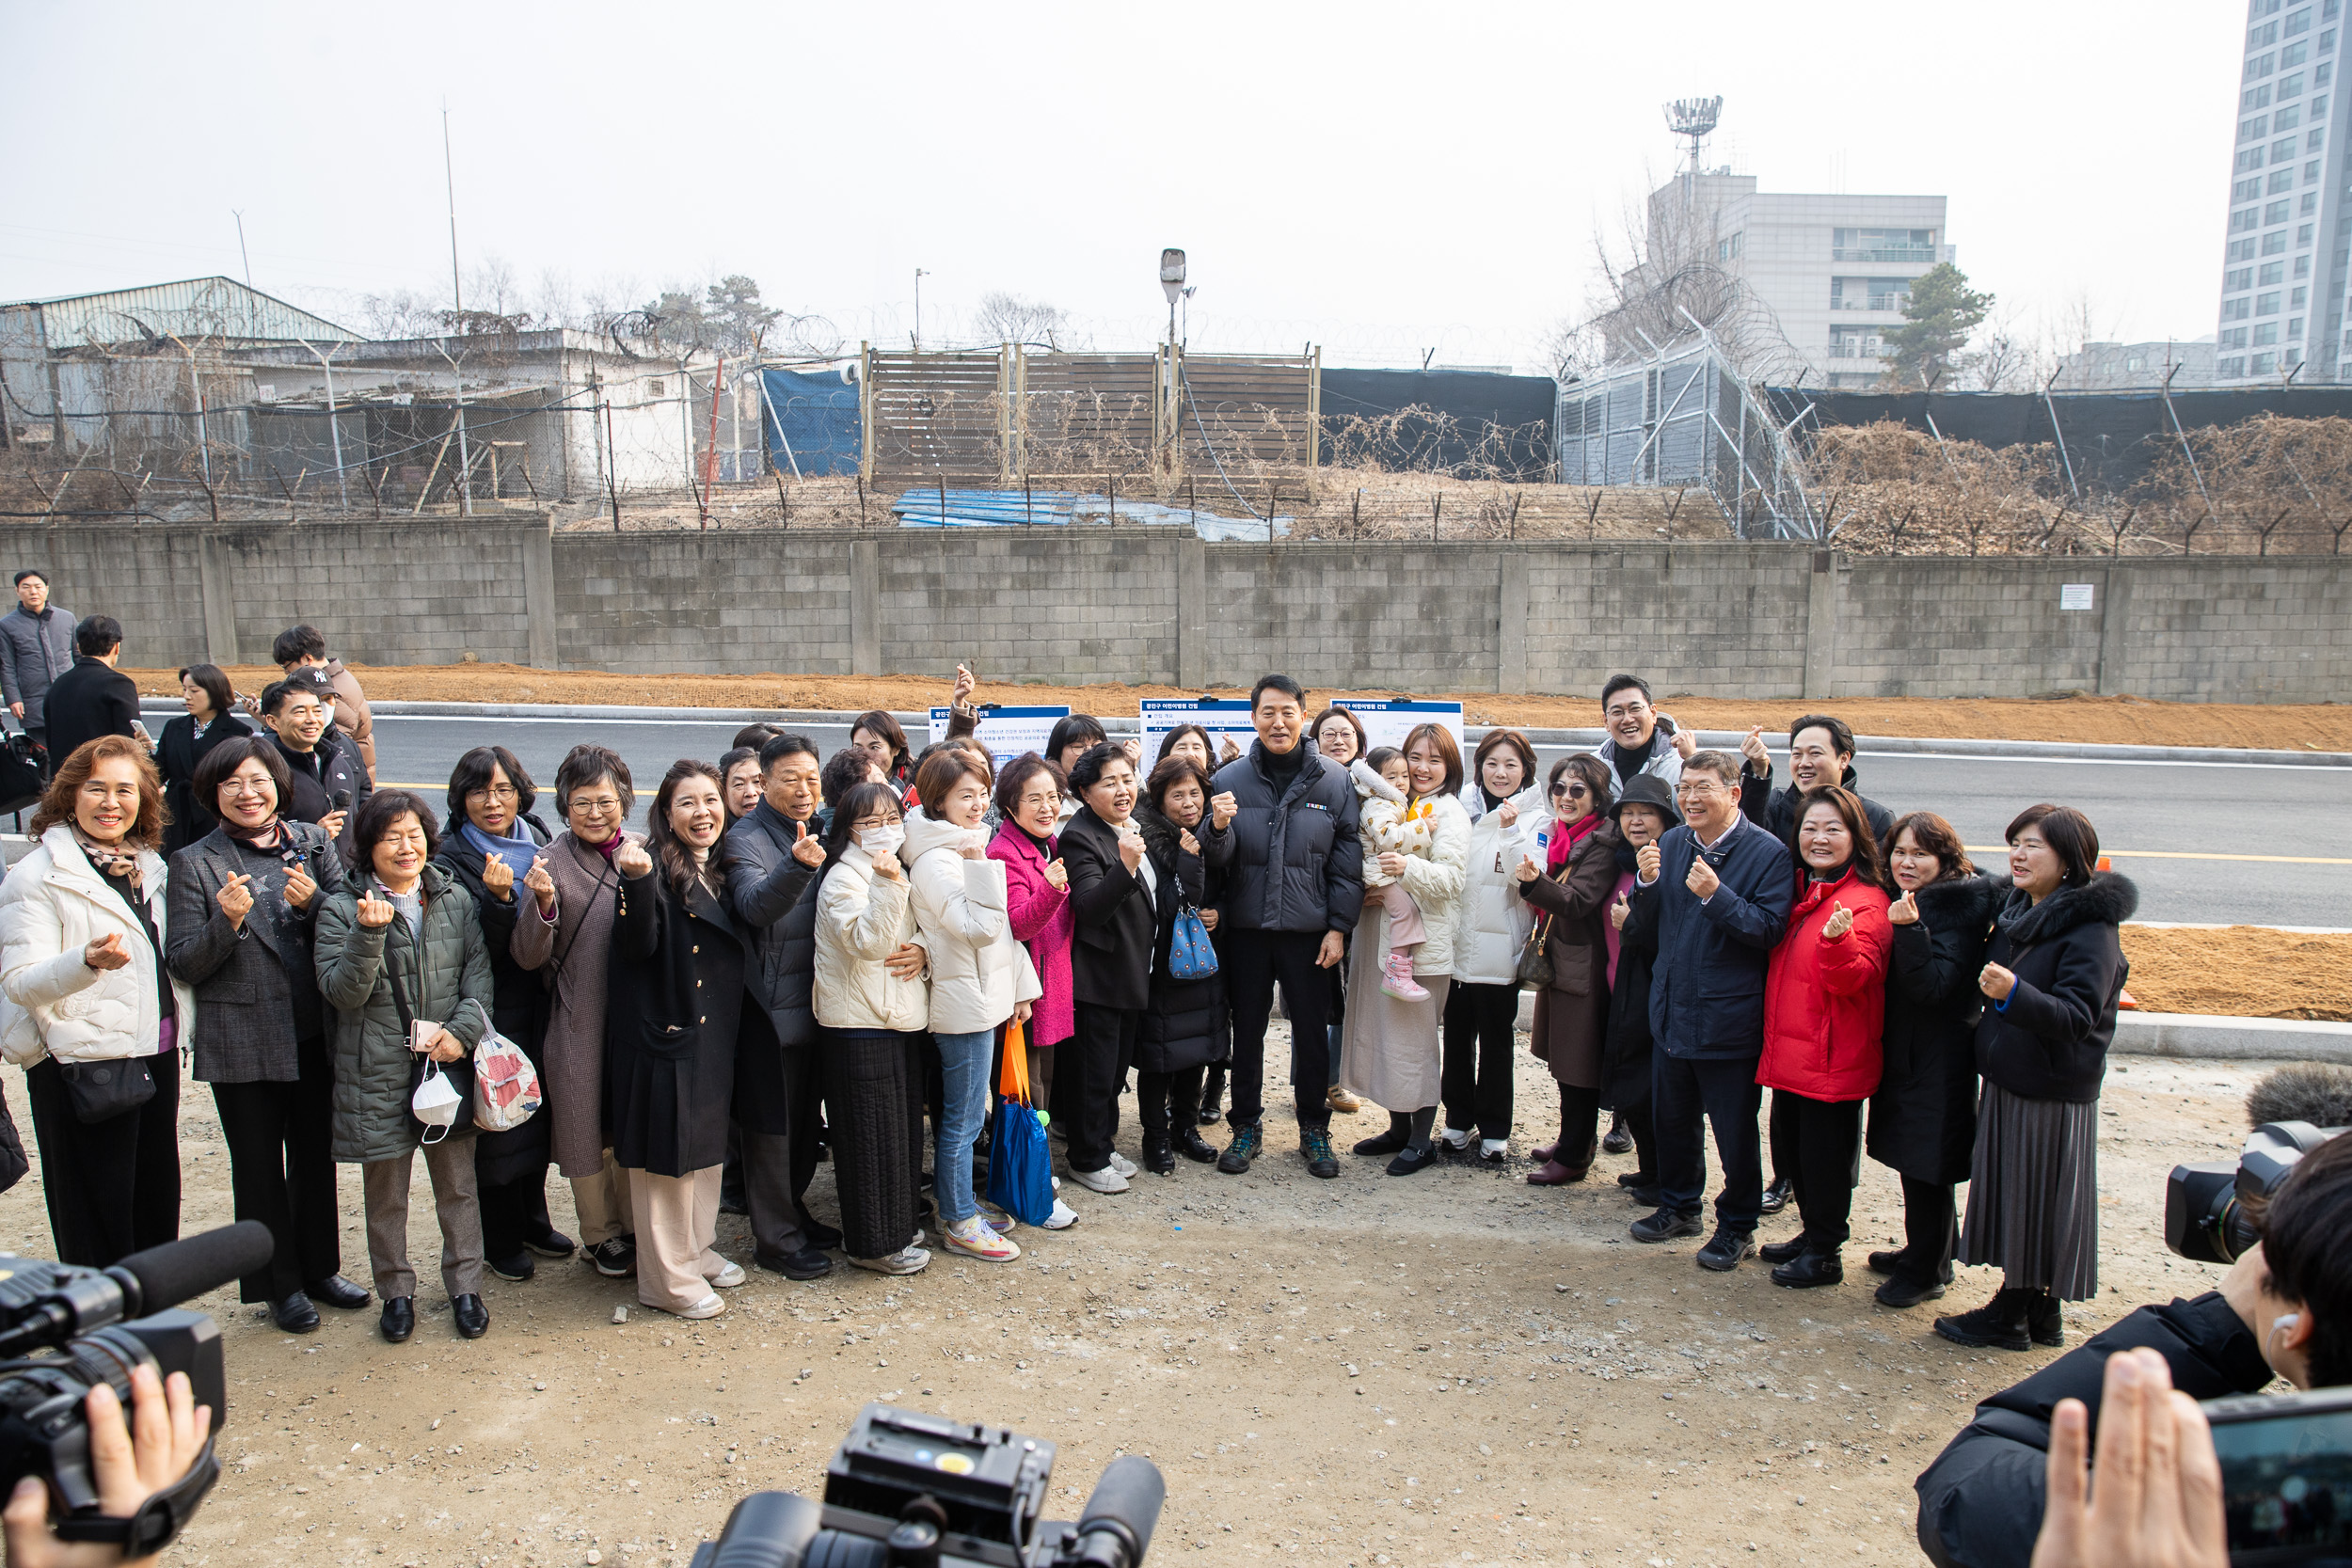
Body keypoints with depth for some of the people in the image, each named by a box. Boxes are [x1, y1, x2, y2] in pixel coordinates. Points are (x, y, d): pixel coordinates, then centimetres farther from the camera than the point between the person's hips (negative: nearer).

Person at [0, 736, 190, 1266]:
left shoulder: (151, 867, 12)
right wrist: (89, 961, -33)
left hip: (156, 1058, 6)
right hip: (82, 1069, -6)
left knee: (156, 1212, 14)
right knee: (96, 1227, 2)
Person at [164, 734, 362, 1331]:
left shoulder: (312, 843, 3)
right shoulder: (194, 864, -5)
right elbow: (183, 965, -7)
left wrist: (312, 902, -17)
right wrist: (226, 921, -24)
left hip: (314, 1033, 3)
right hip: (242, 1043, -3)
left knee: (317, 1157, 16)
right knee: (259, 1168, 10)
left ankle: (320, 1270, 33)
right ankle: (281, 1286, 26)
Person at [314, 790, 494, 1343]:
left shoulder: (455, 900, 6)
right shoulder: (341, 910, -4)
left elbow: (479, 971, 4)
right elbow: (342, 992, -11)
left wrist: (463, 1029, -12)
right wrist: (369, 933, -25)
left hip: (449, 1064, 2)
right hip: (379, 1073, -2)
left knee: (458, 1184, 11)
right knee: (385, 1193, 11)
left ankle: (465, 1287, 26)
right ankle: (396, 1293, 28)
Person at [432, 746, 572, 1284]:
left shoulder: (539, 842, 3)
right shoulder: (450, 861, -11)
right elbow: (480, 950, -18)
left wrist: (547, 897, -16)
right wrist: (498, 899, -34)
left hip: (539, 1006, 5)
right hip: (493, 1012, -5)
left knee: (538, 1113, 17)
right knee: (498, 1124, 6)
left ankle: (533, 1221, 36)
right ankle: (501, 1240, 24)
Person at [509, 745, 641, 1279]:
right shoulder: (554, 863, -7)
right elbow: (528, 956, -10)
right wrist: (543, 904, -27)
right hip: (580, 1020, -3)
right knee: (589, 1126, 9)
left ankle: (638, 1229, 29)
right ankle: (602, 1234, 28)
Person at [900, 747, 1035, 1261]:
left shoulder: (966, 848, 11)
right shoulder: (937, 860, -19)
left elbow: (1001, 926, 15)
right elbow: (980, 928, -26)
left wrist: (1019, 986, 16)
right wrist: (980, 864, -28)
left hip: (985, 996, 9)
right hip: (964, 1004, -9)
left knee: (959, 1113, 19)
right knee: (964, 1119, 1)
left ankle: (952, 1199, 30)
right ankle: (959, 1223, 12)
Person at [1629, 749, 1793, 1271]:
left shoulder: (1768, 853, -14)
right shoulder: (1671, 843, 3)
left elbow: (1768, 930, -19)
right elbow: (1649, 920, 9)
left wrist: (1715, 894, -30)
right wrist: (1644, 881, -11)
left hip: (1729, 1019, -5)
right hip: (1672, 1009, 6)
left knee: (1734, 1130, 9)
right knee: (1673, 1119, 20)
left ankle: (1737, 1226, 27)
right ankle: (1679, 1206, 39)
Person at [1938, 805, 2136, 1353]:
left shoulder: (2091, 929, -18)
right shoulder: (2016, 911, 6)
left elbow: (2077, 1016, -26)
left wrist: (2013, 993, -40)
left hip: (2052, 1095, -8)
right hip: (2007, 1081, 8)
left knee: (2037, 1203, 4)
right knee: (2014, 1199, 15)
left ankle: (2011, 1315, 17)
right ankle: (2038, 1312, 28)